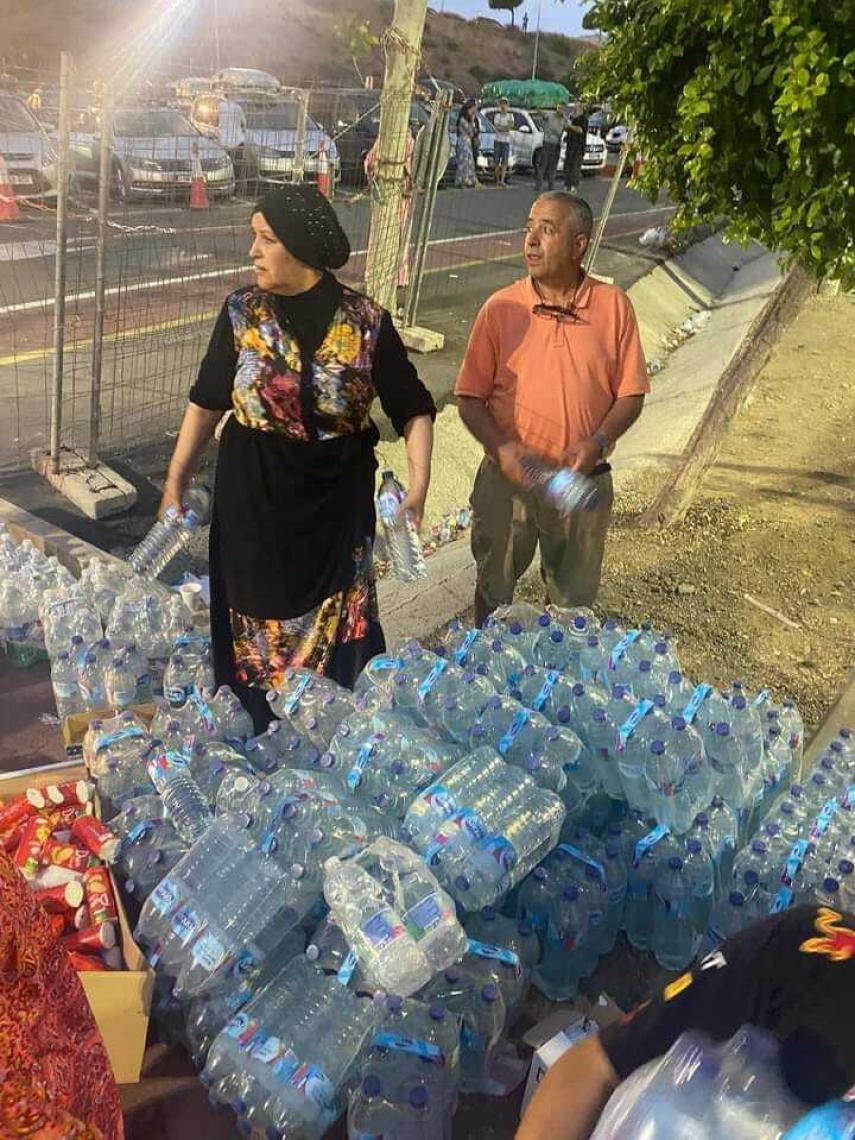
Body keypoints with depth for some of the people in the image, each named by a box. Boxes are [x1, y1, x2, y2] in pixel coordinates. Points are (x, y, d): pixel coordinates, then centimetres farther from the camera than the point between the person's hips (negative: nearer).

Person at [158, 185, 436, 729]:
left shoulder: (366, 322, -9)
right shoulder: (242, 312, -4)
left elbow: (413, 407, -4)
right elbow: (208, 402, 4)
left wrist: (419, 487, -15)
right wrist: (175, 482, 4)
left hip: (336, 504, -1)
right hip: (252, 500, 1)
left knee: (336, 631, 9)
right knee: (255, 625, 12)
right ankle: (253, 733, 34)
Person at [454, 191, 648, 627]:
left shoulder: (613, 305, -2)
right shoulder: (501, 307, -3)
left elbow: (631, 394, -1)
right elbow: (470, 397, -3)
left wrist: (596, 444, -18)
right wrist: (501, 448, -19)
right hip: (508, 478, 0)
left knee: (573, 601, 17)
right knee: (494, 594, 15)